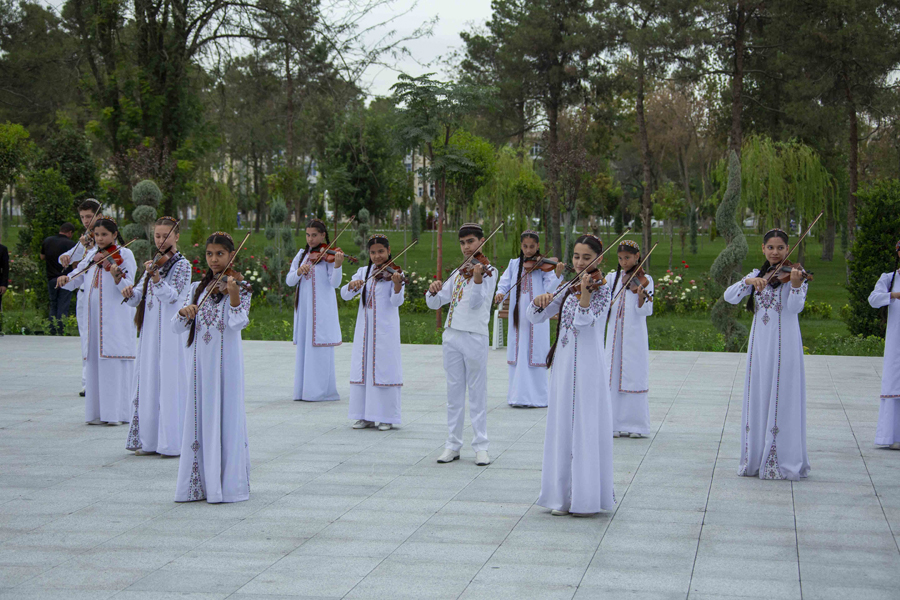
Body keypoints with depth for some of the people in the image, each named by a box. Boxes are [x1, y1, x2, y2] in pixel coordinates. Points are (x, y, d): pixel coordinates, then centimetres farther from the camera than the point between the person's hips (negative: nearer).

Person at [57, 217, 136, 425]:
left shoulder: (124, 254, 0)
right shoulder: (91, 258, 16)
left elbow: (128, 288, -9)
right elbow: (75, 281, 17)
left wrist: (117, 278, -29)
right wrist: (65, 279, -4)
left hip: (116, 318, -5)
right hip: (94, 318, 6)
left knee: (115, 361, -9)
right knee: (95, 363, 4)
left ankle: (118, 412, -8)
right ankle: (97, 412, 8)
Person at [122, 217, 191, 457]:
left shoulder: (182, 265, -3)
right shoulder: (154, 264, 15)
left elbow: (172, 295, -16)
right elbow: (138, 297, 14)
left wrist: (155, 277, -30)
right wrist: (130, 294, -8)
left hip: (171, 331, -7)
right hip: (150, 331, 7)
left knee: (170, 383, -7)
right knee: (148, 383, 7)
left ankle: (173, 441, -4)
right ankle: (150, 440, 14)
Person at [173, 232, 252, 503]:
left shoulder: (239, 286, -1)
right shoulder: (198, 288, 12)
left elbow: (237, 323, -14)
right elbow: (178, 327, 8)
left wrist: (234, 296, -29)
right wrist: (184, 312, -13)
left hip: (226, 361, -5)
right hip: (201, 361, 5)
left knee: (226, 417, -4)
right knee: (200, 417, 6)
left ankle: (229, 483, 0)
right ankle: (200, 483, 12)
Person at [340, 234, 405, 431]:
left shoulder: (394, 273, -3)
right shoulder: (363, 272, 11)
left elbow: (396, 302, -14)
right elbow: (345, 295, 5)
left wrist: (397, 284, -33)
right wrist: (352, 285, -17)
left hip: (385, 328, -5)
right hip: (364, 327, 5)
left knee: (384, 369, -5)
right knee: (362, 368, 5)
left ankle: (386, 418, 1)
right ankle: (365, 416, 12)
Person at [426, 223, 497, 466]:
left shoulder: (488, 272, -2)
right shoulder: (458, 274, 15)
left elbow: (476, 303, -17)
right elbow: (435, 303, 11)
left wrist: (477, 279, -33)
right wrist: (433, 291, -11)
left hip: (475, 337, -6)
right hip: (452, 335, 6)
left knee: (477, 392, -1)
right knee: (454, 392, 9)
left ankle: (481, 446, 4)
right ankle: (453, 444, 14)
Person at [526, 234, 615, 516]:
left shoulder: (601, 288, -3)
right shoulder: (568, 289, 13)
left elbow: (584, 319, -18)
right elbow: (534, 317, 11)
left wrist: (584, 291, -32)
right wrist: (540, 301, -10)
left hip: (588, 366, -6)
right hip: (563, 365, 6)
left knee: (586, 428, -4)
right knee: (562, 429, 7)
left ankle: (587, 496, 1)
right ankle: (564, 495, 13)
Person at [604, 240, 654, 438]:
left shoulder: (644, 280, -1)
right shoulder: (613, 277, 11)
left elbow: (645, 311, -9)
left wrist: (641, 297, -28)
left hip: (634, 335, -4)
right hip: (615, 334, 4)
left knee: (634, 377, -4)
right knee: (613, 377, 3)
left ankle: (635, 424, 2)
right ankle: (615, 424, 8)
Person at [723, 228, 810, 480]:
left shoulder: (795, 274, -1)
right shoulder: (757, 275, 13)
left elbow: (795, 307, -16)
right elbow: (730, 296, 0)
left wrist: (796, 284, -34)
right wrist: (749, 281, -16)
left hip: (784, 344, -5)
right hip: (760, 344, 5)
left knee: (782, 400, -6)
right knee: (758, 400, 7)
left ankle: (784, 460, -3)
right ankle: (756, 459, 13)